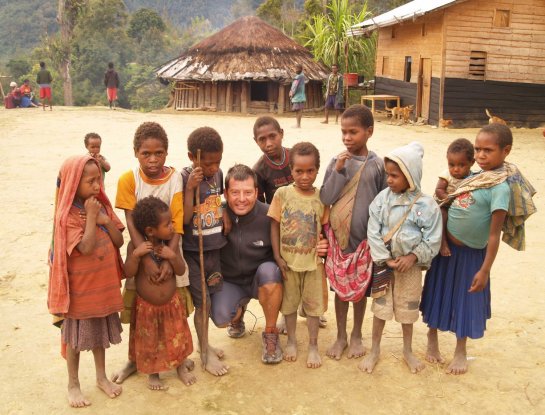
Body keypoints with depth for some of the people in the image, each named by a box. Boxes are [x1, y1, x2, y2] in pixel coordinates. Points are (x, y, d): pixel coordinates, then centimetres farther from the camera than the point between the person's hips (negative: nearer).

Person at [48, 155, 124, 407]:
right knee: (76, 335, 10)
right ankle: (73, 384, 26)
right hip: (80, 287, -6)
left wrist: (106, 220, -15)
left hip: (104, 284, 6)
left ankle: (101, 377, 36)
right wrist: (91, 216, -24)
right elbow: (86, 247, -29)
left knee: (101, 332, 19)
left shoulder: (101, 206, 1)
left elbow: (119, 241, 0)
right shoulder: (67, 215, -19)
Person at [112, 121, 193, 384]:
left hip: (169, 251, 0)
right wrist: (146, 259, -23)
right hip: (141, 251, 0)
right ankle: (134, 359, 32)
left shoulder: (175, 178, -12)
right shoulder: (128, 179, -12)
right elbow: (131, 223, -14)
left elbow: (178, 224, -14)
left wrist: (169, 259, -23)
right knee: (136, 308, 11)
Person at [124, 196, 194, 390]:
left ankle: (180, 367, 38)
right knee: (149, 342, 13)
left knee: (177, 337, 15)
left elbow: (181, 271, -9)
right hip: (146, 306, -2)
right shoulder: (136, 246, -16)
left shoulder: (171, 246, -10)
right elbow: (128, 273, -17)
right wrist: (136, 254, -32)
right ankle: (153, 373, 36)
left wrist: (172, 256, -26)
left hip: (172, 303, 2)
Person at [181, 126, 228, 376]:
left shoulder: (218, 174, 1)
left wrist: (226, 222, 5)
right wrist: (190, 188, -27)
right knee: (202, 301, 2)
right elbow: (184, 219, -22)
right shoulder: (184, 178, -17)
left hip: (215, 248, 6)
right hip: (193, 251, -5)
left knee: (212, 298, 15)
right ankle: (205, 353, 20)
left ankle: (204, 344, 34)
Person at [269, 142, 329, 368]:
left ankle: (313, 345, 27)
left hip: (313, 261, 0)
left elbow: (325, 228, 0)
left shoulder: (321, 197, -7)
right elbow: (274, 225, -6)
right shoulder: (282, 194, -9)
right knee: (290, 302, 16)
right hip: (288, 260, 0)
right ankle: (291, 340, 35)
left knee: (313, 304, 11)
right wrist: (277, 257, -8)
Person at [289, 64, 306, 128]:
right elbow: (293, 85, 18)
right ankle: (298, 124, 15)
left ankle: (298, 124, -10)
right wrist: (291, 92, 5)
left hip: (299, 96, -9)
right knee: (297, 110, 10)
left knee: (299, 110, -9)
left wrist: (292, 93, -8)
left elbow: (296, 86, -13)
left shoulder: (301, 76, -9)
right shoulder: (297, 76, 18)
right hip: (295, 96, 9)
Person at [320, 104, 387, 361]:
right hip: (338, 236, 1)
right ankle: (341, 335, 29)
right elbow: (325, 199, -8)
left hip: (366, 238, -1)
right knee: (340, 288, 12)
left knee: (361, 289, 12)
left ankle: (356, 335, 32)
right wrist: (338, 171, -18)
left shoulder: (377, 165, -5)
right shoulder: (337, 162, -3)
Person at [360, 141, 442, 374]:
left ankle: (408, 351, 36)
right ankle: (374, 350, 28)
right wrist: (385, 259, -15)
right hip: (384, 262, 1)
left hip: (410, 265, -1)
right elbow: (373, 231, -10)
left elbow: (433, 239, -9)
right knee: (380, 306, 11)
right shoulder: (382, 198, -9)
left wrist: (413, 256, -19)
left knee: (407, 308, 15)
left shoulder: (426, 205, -13)